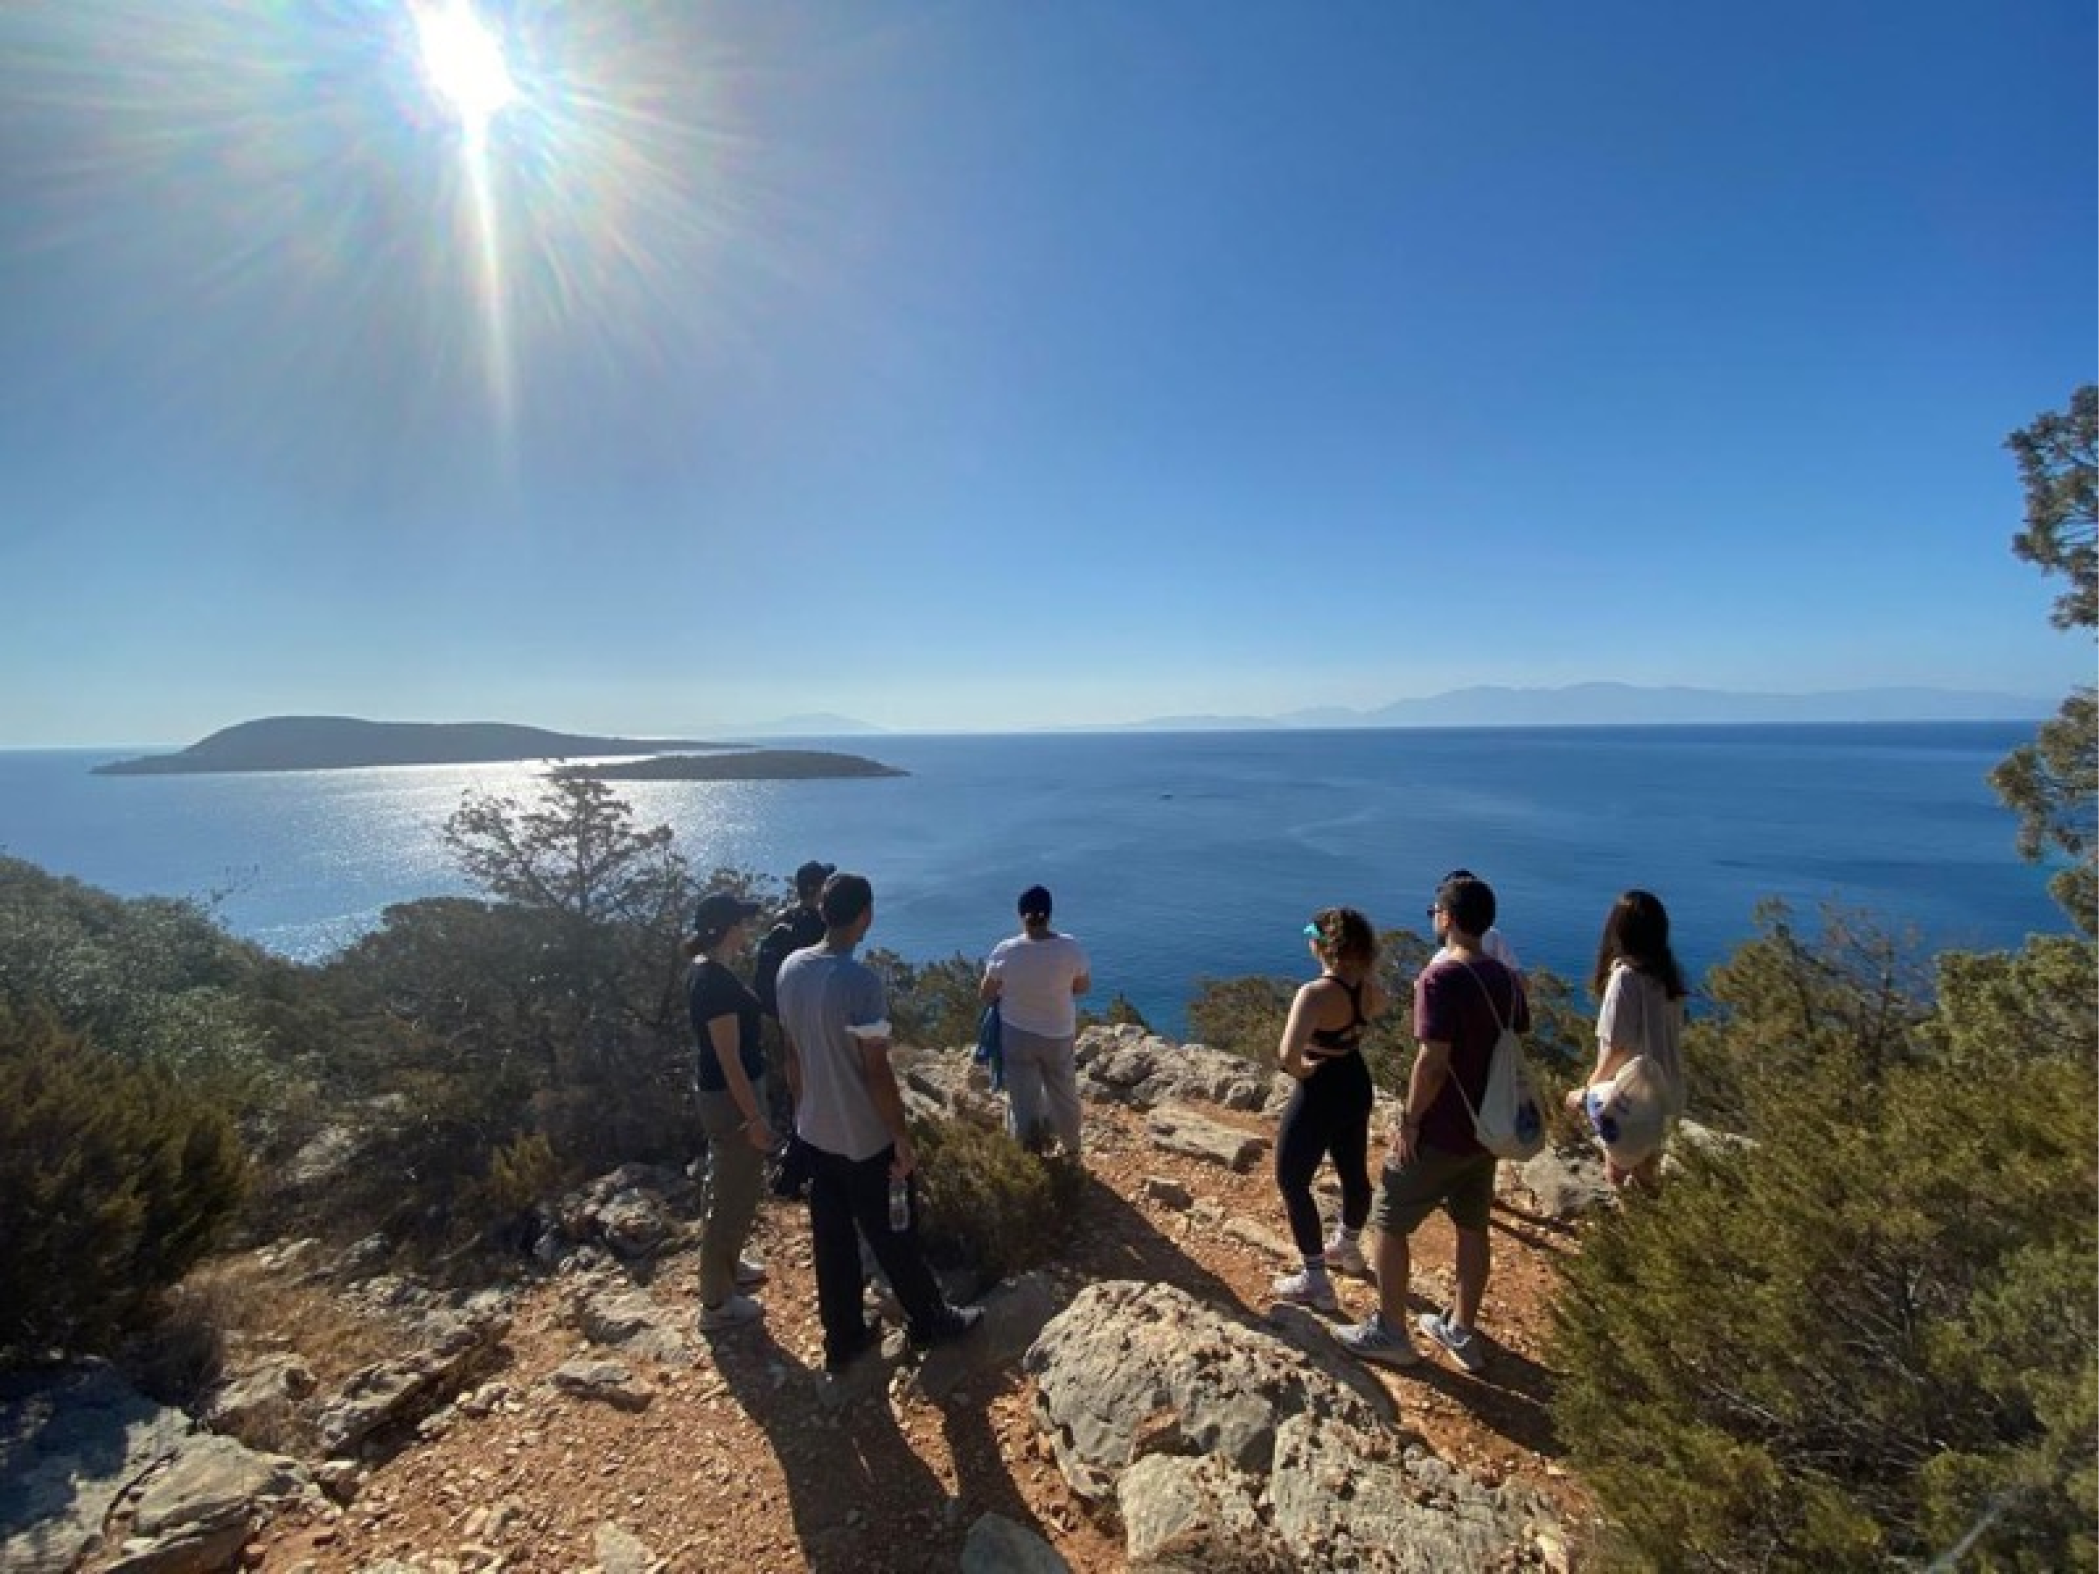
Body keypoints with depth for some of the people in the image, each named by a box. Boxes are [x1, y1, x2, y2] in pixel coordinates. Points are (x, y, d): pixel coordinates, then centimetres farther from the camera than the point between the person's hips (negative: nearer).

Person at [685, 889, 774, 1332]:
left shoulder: (705, 970, 4)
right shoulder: (716, 981, -26)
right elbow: (729, 1058, -24)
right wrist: (754, 1117, -19)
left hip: (721, 1093, 10)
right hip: (731, 1097, -10)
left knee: (731, 1187, 25)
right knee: (732, 1196, 4)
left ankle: (727, 1266, 43)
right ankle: (716, 1303, 19)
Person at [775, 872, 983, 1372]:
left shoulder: (791, 968, -5)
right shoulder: (859, 979, -28)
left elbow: (793, 1053, 6)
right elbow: (877, 1072, -23)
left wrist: (804, 1109, 18)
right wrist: (902, 1138, -12)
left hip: (815, 1134, 7)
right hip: (866, 1140, -6)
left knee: (832, 1239, 20)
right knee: (895, 1239, 15)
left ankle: (842, 1339, 35)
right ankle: (930, 1321, 36)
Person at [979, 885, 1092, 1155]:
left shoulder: (1005, 951, -19)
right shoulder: (1071, 948, -18)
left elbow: (986, 994, -7)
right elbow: (1084, 986, -3)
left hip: (1017, 1034, -1)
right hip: (1059, 1034, 1)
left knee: (1023, 1100, 15)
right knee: (1064, 1095, 23)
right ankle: (1071, 1150, 42)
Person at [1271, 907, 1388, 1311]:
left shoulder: (1315, 993, -30)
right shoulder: (1371, 986, -8)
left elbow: (1287, 1055, -40)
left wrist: (1301, 1069, -20)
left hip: (1319, 1094, -8)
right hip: (1357, 1087, 8)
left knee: (1292, 1183, 9)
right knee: (1354, 1171, 26)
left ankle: (1315, 1281, 18)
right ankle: (1348, 1247, 51)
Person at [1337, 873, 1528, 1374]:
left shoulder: (1440, 977, -23)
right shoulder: (1508, 980, 2)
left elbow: (1433, 1061, -25)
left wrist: (1409, 1121, -15)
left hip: (1439, 1133, -8)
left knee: (1388, 1223, 9)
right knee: (1472, 1227, 20)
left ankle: (1390, 1333, 20)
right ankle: (1460, 1330, 35)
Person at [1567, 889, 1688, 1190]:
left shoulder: (1625, 976, -22)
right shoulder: (1668, 974, -1)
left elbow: (1617, 1049, -20)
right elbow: (1667, 1036, 5)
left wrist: (1587, 1090, -8)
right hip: (1664, 1093, 7)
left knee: (1617, 1177, 8)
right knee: (1646, 1178, 21)